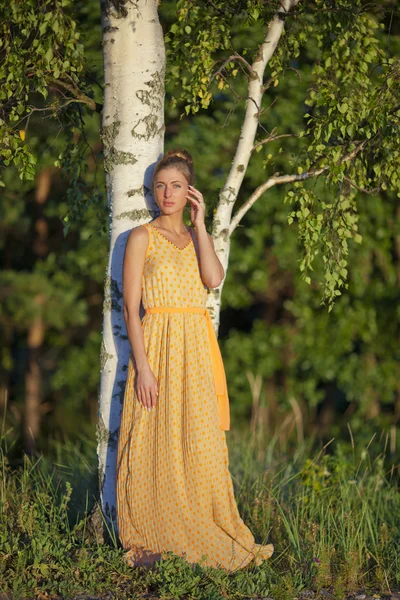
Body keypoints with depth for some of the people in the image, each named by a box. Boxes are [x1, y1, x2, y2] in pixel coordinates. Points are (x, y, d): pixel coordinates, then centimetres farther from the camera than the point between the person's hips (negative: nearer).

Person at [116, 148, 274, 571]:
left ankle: (198, 536, 11)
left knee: (199, 442, 2)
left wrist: (199, 223, -3)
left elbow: (214, 278, -7)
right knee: (156, 444, -5)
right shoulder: (142, 237, 1)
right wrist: (142, 365, -15)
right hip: (158, 346, -4)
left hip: (197, 351, 4)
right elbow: (131, 307, -6)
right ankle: (149, 541, 3)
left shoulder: (196, 239, 15)